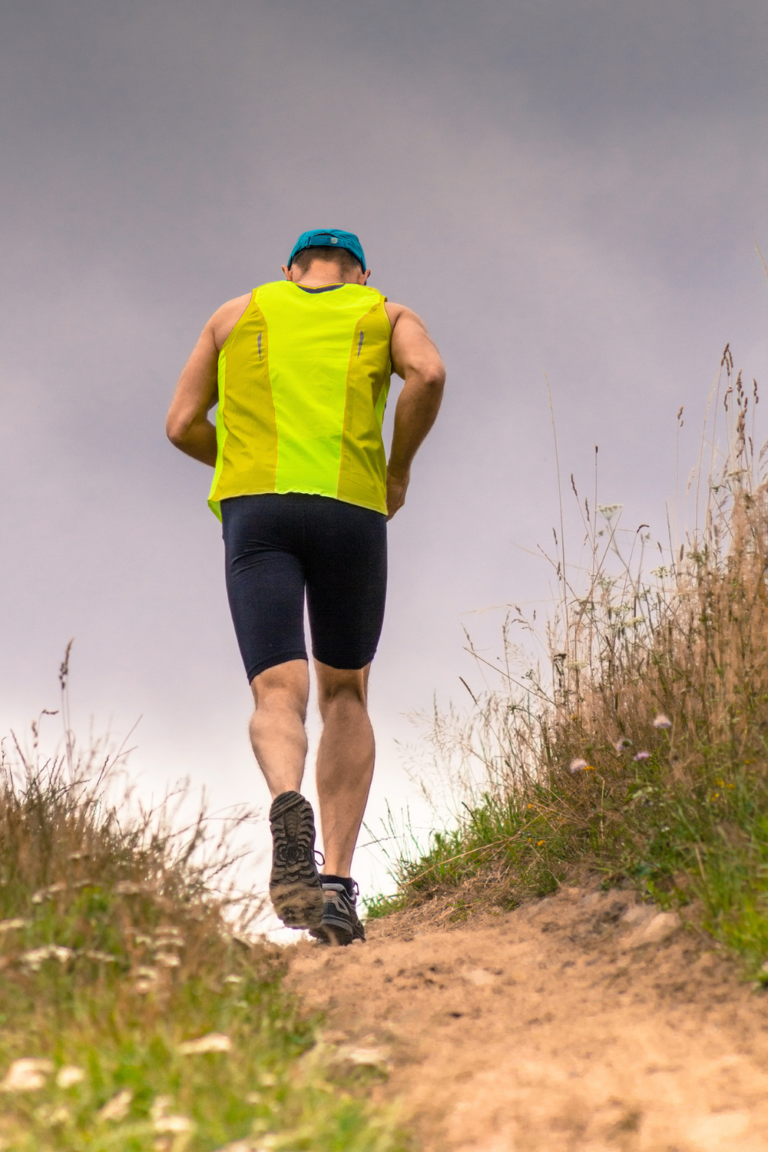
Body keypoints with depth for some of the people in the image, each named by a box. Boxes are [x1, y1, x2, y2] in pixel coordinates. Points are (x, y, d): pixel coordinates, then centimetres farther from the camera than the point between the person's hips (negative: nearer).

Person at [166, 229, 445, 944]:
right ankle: (338, 883, 5)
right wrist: (398, 469, 8)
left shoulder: (238, 314, 23)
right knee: (344, 695, 16)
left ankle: (288, 807, -46)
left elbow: (182, 424, 16)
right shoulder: (386, 315, 19)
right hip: (352, 512, 0)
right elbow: (428, 373, -4)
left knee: (278, 695, -10)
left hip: (255, 510, 0)